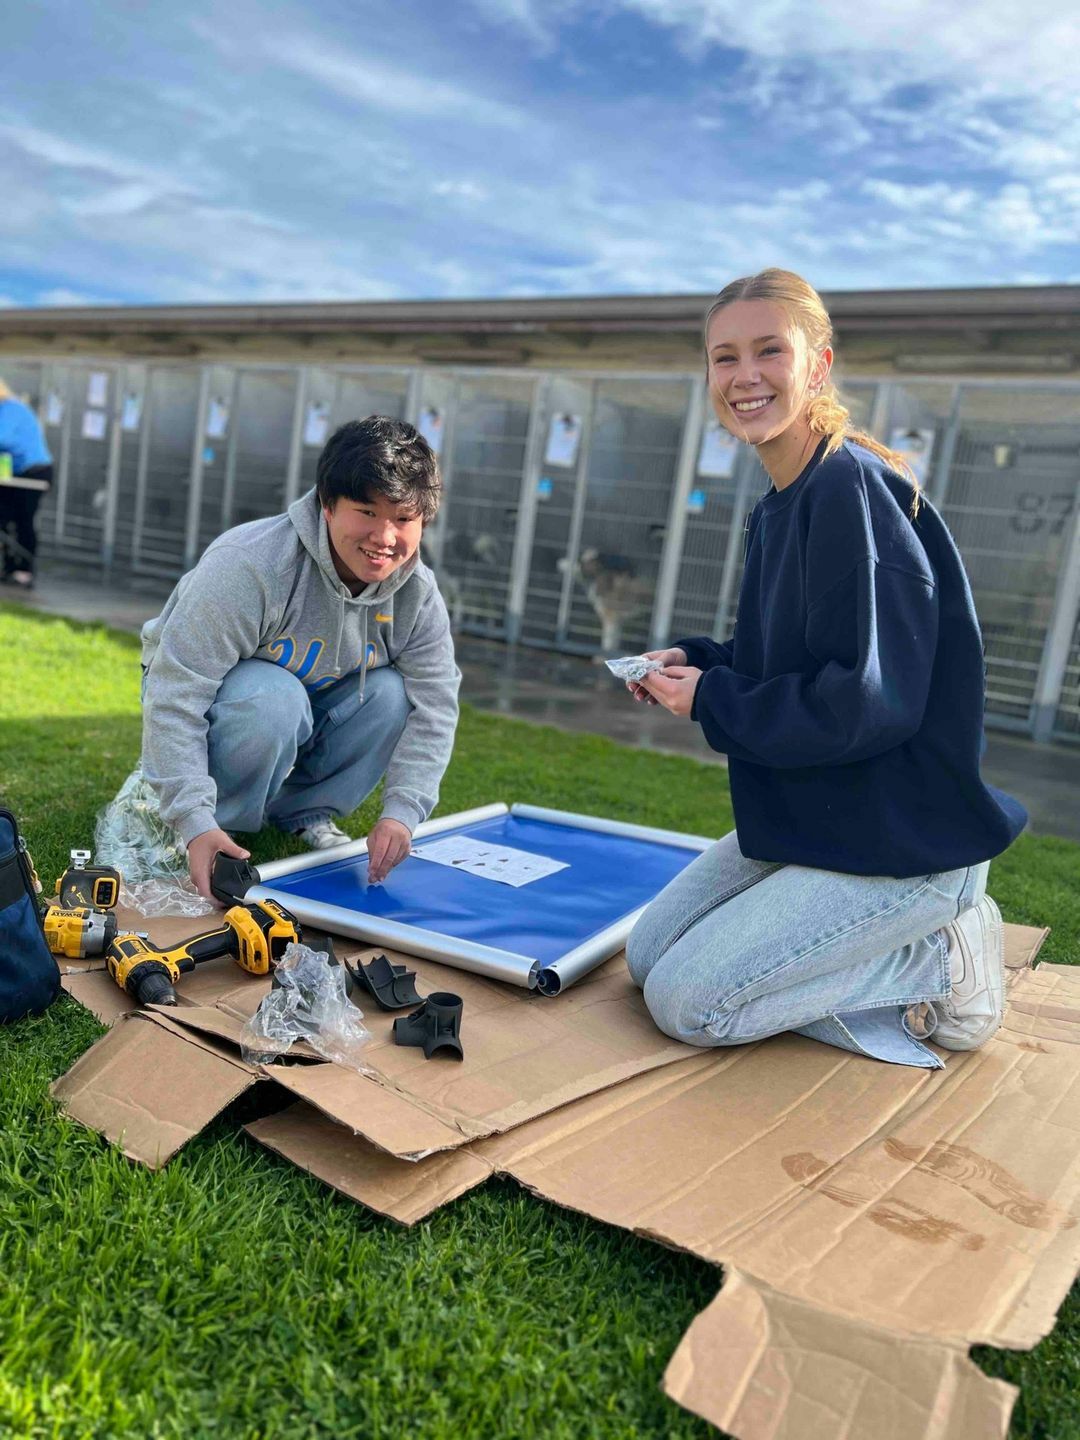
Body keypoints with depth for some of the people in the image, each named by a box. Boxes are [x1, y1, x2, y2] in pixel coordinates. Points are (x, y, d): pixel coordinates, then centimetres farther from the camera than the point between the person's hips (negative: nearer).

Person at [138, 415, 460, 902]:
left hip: (306, 718, 5)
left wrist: (402, 811, -31)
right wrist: (195, 822, -44)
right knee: (275, 697, -38)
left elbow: (435, 706, -17)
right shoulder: (249, 565, -34)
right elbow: (174, 700, -35)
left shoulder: (417, 593, -16)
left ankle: (305, 811, -1)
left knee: (392, 693, -23)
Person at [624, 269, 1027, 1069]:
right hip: (809, 821, 10)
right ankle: (905, 942, 14)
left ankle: (942, 967, 1)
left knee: (686, 1002, -11)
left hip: (903, 844, -9)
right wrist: (696, 662, -1)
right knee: (647, 960, 11)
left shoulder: (855, 491, -21)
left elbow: (869, 701, -26)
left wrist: (711, 700, -15)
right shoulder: (778, 509, 9)